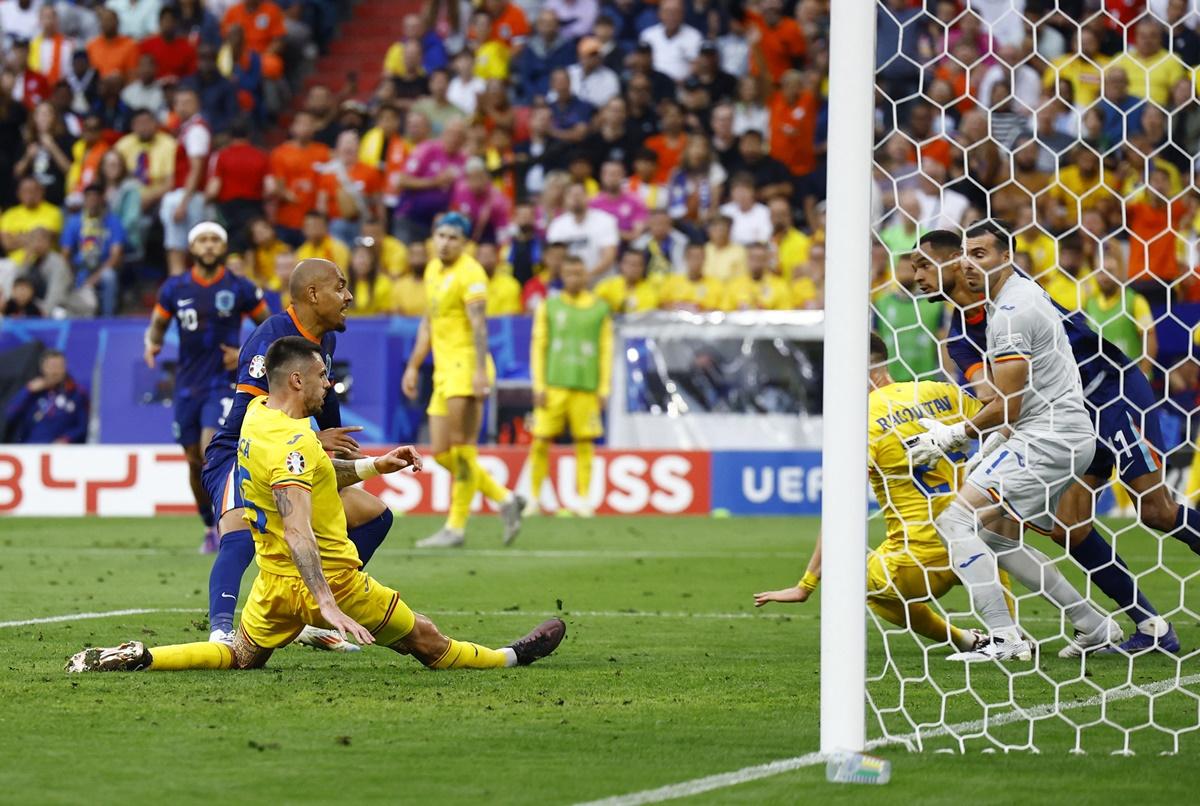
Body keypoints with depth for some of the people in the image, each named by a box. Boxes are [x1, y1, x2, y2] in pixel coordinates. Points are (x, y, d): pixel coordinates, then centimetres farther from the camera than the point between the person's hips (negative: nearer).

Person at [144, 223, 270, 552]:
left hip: (223, 382, -3)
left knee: (211, 450, -21)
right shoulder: (175, 288, 2)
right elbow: (158, 325, 12)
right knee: (194, 460, 7)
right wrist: (152, 344, -10)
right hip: (187, 385, 3)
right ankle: (210, 528, 24)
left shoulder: (240, 289, -4)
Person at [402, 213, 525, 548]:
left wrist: (480, 371, -27)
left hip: (466, 368, -9)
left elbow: (479, 325, -18)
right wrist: (414, 366, 23)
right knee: (441, 453, 7)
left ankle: (456, 527, -6)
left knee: (461, 446, -9)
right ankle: (506, 500, 15)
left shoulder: (469, 273, -8)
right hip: (443, 371, 9)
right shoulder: (433, 269, 17)